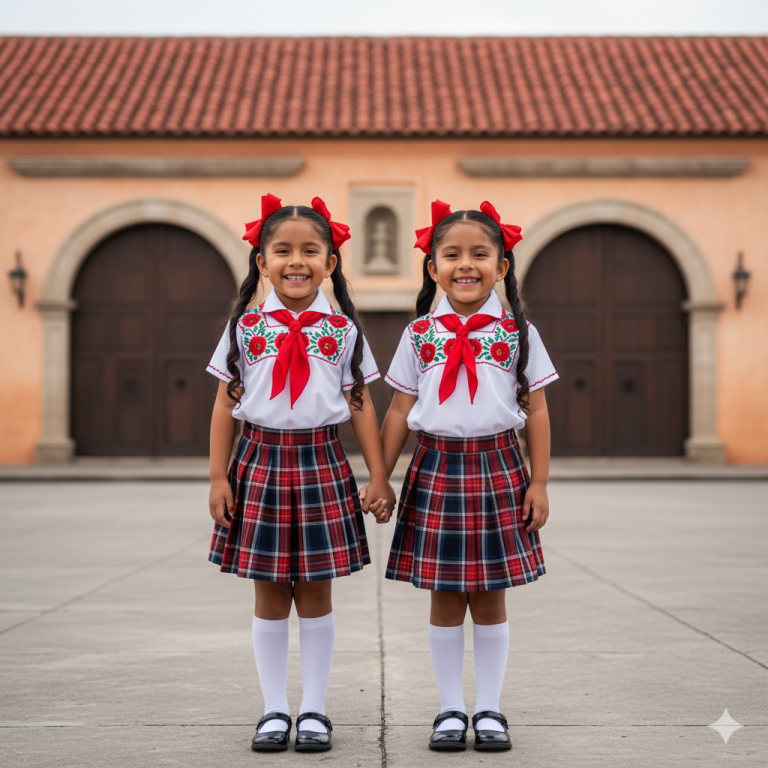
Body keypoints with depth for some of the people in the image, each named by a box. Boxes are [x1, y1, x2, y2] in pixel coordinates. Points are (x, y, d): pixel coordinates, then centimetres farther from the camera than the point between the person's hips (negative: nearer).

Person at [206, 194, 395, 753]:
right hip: (261, 461, 0)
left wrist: (379, 477, 1)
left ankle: (314, 710, 17)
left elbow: (361, 405, 4)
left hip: (322, 463, 0)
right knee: (270, 596, 6)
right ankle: (275, 711, 17)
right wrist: (219, 477, -1)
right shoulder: (246, 326, 2)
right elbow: (226, 404, 4)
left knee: (316, 594, 6)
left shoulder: (343, 329, 2)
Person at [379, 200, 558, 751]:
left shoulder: (517, 332, 1)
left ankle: (490, 709, 18)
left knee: (490, 597, 7)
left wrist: (538, 484, -3)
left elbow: (536, 411, 2)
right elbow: (400, 410, 6)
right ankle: (451, 709, 17)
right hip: (436, 468, 1)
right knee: (444, 597, 6)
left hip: (497, 468, 0)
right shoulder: (420, 333, 3)